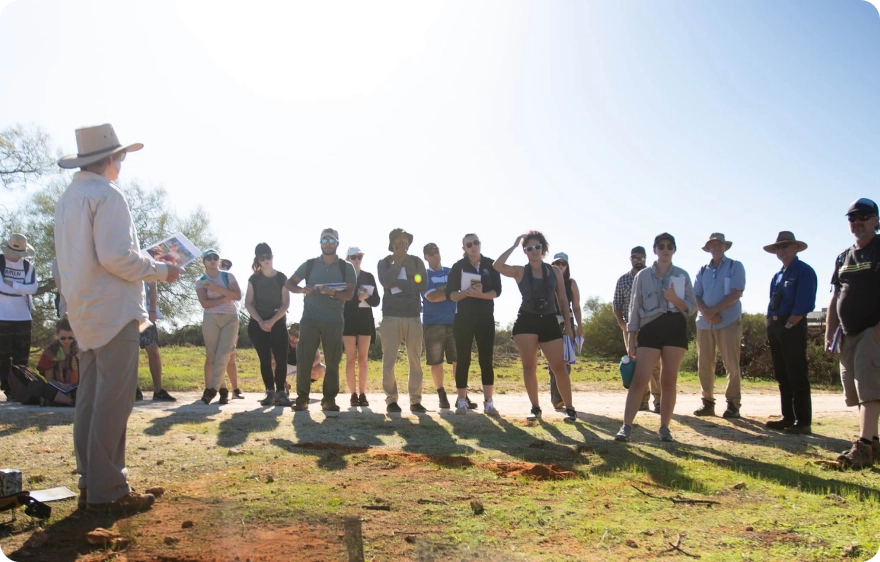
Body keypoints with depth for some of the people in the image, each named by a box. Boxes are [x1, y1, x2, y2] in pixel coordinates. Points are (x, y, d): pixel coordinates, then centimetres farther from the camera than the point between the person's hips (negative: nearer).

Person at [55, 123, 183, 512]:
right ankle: (107, 491, -2)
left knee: (89, 398, 11)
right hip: (113, 311, -9)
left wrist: (147, 262, 20)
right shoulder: (107, 195, -12)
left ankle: (90, 483, 18)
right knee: (113, 401, -6)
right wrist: (161, 271, -8)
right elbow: (116, 256, -20)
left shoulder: (67, 198, 16)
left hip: (84, 313, 9)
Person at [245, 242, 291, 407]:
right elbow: (248, 303, 3)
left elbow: (285, 304, -3)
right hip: (258, 324, 1)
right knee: (265, 360, 1)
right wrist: (260, 322, -11)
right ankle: (270, 392, 5)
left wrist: (272, 321, -14)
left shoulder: (281, 278, 2)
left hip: (278, 324, -1)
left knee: (281, 359, -10)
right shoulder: (254, 279, 7)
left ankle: (281, 392, -6)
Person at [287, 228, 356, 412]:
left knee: (333, 361, 0)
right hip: (310, 318, 1)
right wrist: (301, 289, -14)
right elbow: (290, 283, 8)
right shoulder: (309, 264, 8)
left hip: (334, 320, 0)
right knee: (303, 358, -4)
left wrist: (333, 293, -24)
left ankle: (329, 399, 8)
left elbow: (349, 293, -4)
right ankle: (302, 398, 4)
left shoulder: (346, 267, 4)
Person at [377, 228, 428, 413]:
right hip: (391, 316, -1)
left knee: (415, 361, 1)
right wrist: (398, 260, -7)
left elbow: (422, 285, -3)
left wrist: (398, 283, -8)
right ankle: (391, 399, 6)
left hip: (413, 316, 1)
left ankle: (415, 400, 7)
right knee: (389, 360, -2)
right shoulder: (384, 262, 8)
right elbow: (386, 282, -12)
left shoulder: (417, 261, 11)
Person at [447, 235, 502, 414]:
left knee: (486, 359, -1)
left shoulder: (490, 264, 4)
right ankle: (462, 401, 6)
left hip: (485, 317, 1)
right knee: (463, 359, 0)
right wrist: (467, 292, -20)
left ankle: (489, 402, 0)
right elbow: (450, 295, -2)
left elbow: (497, 291, -3)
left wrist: (480, 294, -21)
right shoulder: (458, 266, 2)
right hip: (463, 318, -1)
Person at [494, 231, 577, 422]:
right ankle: (535, 408, 12)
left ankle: (569, 408, 6)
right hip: (526, 321, 0)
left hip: (550, 322, 1)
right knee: (529, 366, 0)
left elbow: (563, 300, 10)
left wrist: (568, 326, 5)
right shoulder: (520, 271, 2)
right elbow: (497, 266, -17)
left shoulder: (555, 271, 7)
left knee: (559, 367, -5)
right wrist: (514, 245, -10)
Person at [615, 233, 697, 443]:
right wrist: (631, 338, 2)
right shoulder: (643, 276, 8)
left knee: (669, 381, 3)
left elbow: (692, 307, 6)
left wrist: (675, 299, -15)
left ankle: (664, 427, 11)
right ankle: (626, 427, -10)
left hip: (675, 327, 1)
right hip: (650, 328, -1)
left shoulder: (682, 275, 8)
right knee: (639, 379, -8)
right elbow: (635, 308, 7)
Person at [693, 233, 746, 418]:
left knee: (732, 365, -3)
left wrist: (714, 310, -14)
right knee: (704, 365, 4)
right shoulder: (702, 271, 15)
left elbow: (736, 293, -8)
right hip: (704, 323, 4)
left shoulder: (735, 266, 4)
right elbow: (696, 296, 7)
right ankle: (708, 402, 13)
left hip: (729, 322, -4)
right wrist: (705, 312, -12)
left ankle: (733, 404, 4)